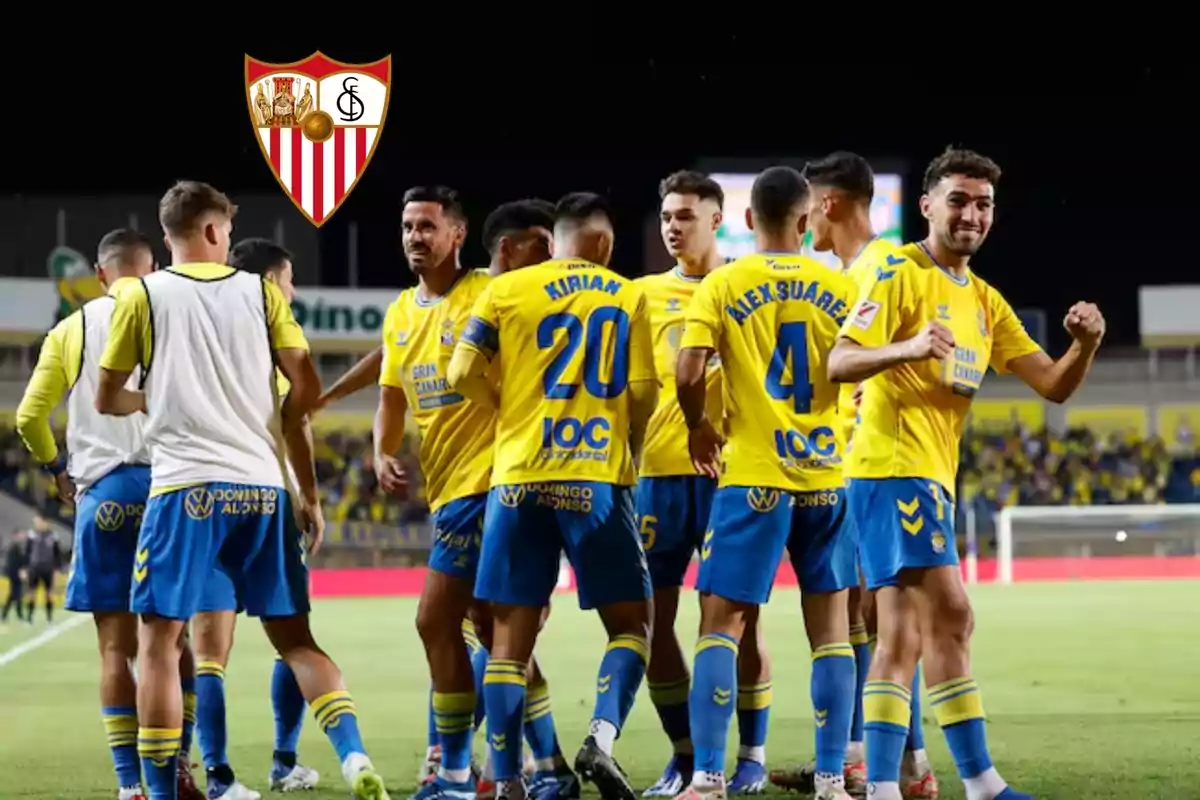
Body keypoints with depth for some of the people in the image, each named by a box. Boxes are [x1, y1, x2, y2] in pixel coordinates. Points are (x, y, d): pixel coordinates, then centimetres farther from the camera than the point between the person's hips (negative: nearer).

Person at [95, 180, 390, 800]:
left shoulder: (143, 296, 5)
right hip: (263, 488, 3)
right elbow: (306, 389, 6)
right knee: (294, 638, 10)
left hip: (186, 486, -3)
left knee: (159, 640, 5)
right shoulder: (261, 292, 10)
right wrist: (308, 492, 12)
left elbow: (107, 401, 11)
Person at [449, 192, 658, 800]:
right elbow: (642, 392, 1)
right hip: (598, 477, -1)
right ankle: (601, 737, -13)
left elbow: (465, 373, -2)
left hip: (519, 476, 1)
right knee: (631, 622, 10)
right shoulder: (626, 298, 5)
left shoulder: (506, 291, 5)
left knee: (510, 635, 6)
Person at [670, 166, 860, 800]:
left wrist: (699, 427, 6)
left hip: (753, 477, -2)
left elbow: (688, 373, -13)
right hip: (826, 478, 2)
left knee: (721, 623, 1)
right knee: (831, 627, 9)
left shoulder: (722, 286, -3)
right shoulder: (840, 289, 3)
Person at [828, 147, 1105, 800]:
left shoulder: (985, 302, 18)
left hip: (931, 476, 9)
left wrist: (1085, 345, -8)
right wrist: (908, 347, -34)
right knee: (949, 614, -16)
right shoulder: (900, 275, -6)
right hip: (896, 466, -9)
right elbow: (839, 363, -16)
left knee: (902, 635, 6)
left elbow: (1053, 385, 13)